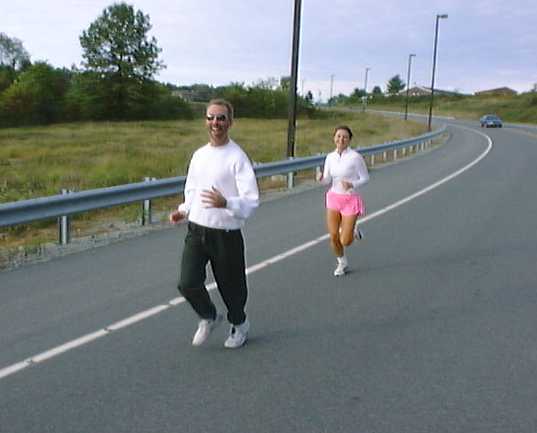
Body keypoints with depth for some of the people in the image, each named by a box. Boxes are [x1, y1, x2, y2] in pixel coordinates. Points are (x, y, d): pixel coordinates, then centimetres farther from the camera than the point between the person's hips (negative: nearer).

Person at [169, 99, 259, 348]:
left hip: (226, 234, -4)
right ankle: (209, 317, 25)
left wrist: (225, 203, -36)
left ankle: (239, 324, 43)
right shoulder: (198, 155, 8)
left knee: (230, 286, 11)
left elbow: (252, 201, -18)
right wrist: (183, 210, 2)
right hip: (196, 231, 5)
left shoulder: (237, 157, -12)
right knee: (187, 284, -7)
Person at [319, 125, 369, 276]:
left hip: (351, 200, -4)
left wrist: (352, 184, -25)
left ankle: (354, 229, 32)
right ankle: (342, 263, 29)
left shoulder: (355, 157, -13)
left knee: (345, 241, -4)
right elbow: (327, 181, 6)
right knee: (333, 237, 1)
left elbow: (365, 178, -6)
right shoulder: (330, 157, 1)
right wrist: (322, 178, -18)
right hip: (334, 198, 4)